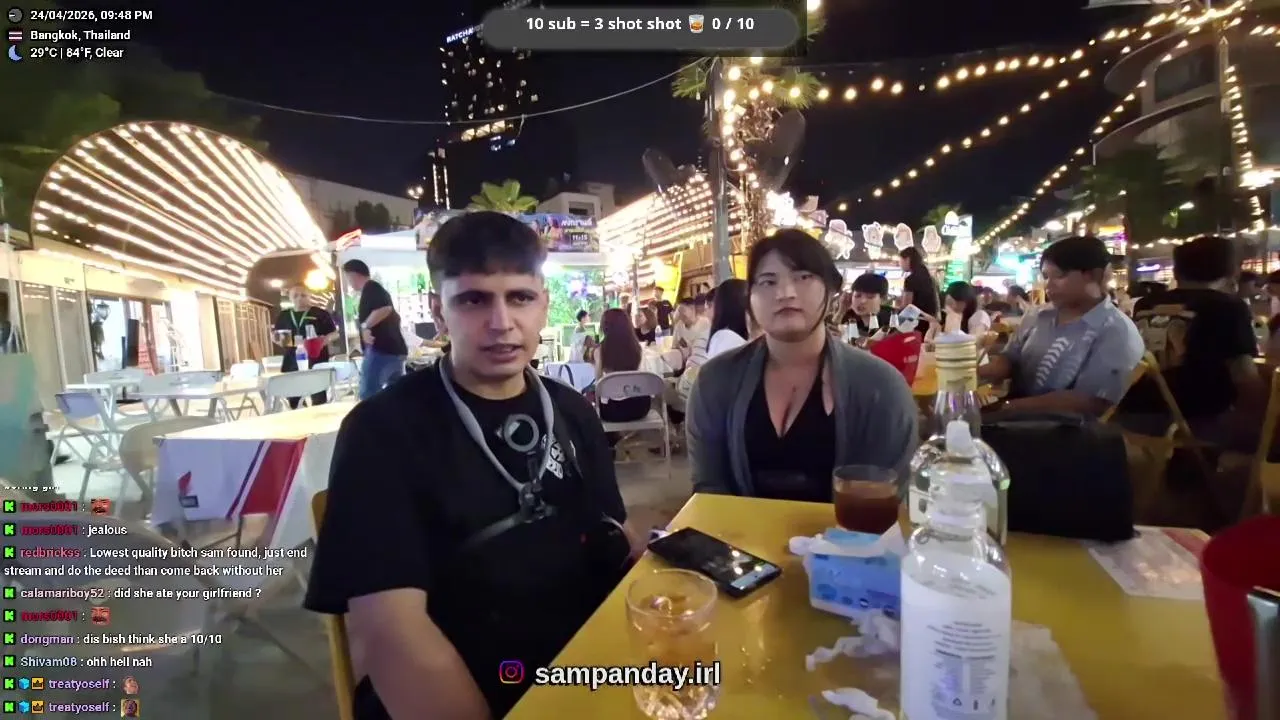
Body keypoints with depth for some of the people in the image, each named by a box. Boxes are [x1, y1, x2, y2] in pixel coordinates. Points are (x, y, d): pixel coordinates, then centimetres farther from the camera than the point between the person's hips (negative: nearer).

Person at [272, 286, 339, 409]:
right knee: (293, 399, 7)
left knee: (318, 398, -3)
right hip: (292, 362, 4)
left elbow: (334, 333, 3)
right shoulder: (283, 316, 14)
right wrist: (279, 341, -3)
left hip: (316, 361, -4)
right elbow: (276, 337, 19)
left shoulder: (321, 313, 3)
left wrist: (326, 339, -17)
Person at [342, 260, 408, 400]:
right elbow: (395, 317, 30)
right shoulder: (378, 289, 22)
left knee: (368, 396, -10)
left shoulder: (370, 288, -7)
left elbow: (385, 308, -26)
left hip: (381, 349, -10)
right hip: (395, 349, 10)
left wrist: (366, 326, -17)